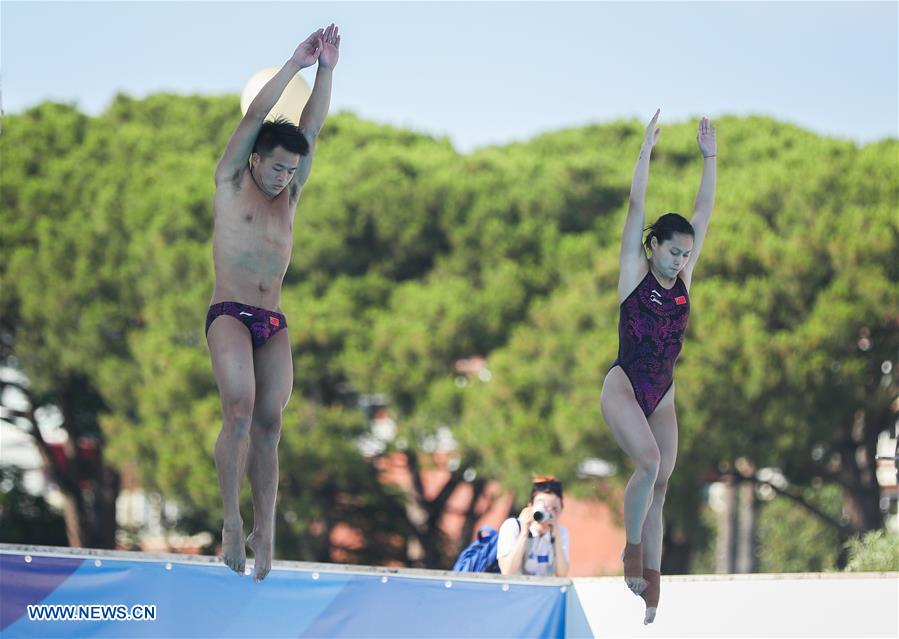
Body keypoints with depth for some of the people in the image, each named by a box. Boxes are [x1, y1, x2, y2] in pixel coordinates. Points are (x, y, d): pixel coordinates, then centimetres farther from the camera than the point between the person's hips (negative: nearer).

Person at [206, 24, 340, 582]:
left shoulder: (288, 196, 18)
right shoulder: (231, 185, 7)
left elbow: (312, 130, 10)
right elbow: (255, 117, -1)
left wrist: (327, 71, 2)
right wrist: (295, 65, -4)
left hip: (274, 325, 5)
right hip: (230, 316, -5)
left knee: (269, 422, -2)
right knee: (240, 411, -22)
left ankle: (264, 531, 0)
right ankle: (233, 521, -18)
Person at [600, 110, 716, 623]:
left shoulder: (683, 278, 7)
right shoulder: (635, 272, -4)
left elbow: (704, 215, 6)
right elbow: (636, 207, -12)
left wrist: (710, 159, 1)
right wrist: (647, 151, -19)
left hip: (662, 396, 6)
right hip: (624, 385, -6)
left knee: (660, 485, 1)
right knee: (649, 461, -27)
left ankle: (650, 584, 3)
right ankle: (633, 549, -9)